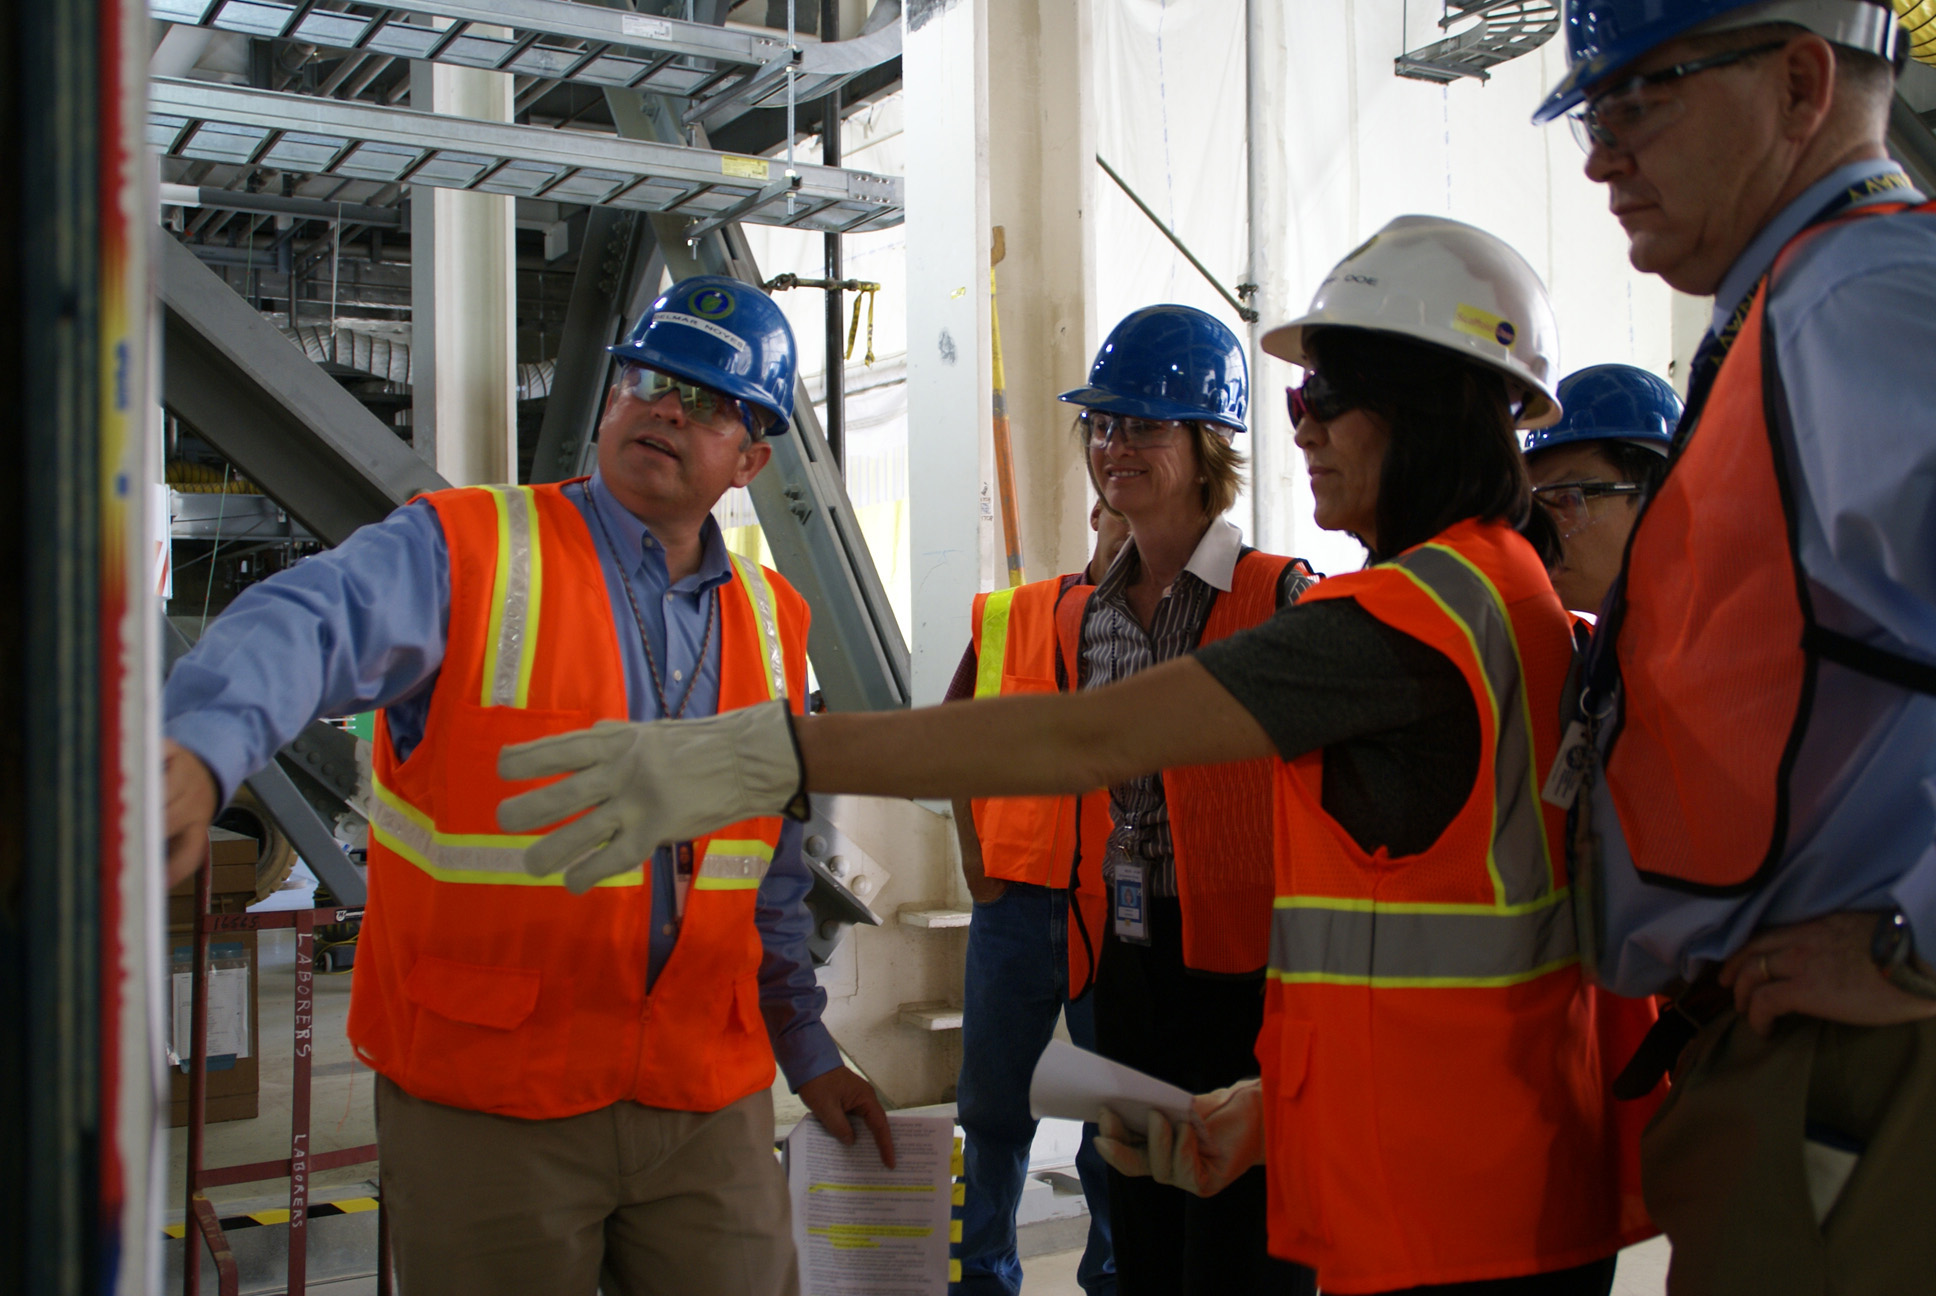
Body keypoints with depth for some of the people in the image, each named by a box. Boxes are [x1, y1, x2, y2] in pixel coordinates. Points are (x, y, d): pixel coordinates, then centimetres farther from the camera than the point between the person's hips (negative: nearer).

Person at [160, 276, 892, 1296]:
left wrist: (802, 1048, 22)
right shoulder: (465, 552, -8)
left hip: (709, 1097, 4)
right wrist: (203, 750, -49)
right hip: (484, 1096, -4)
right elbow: (305, 627, -28)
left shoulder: (770, 624, 9)